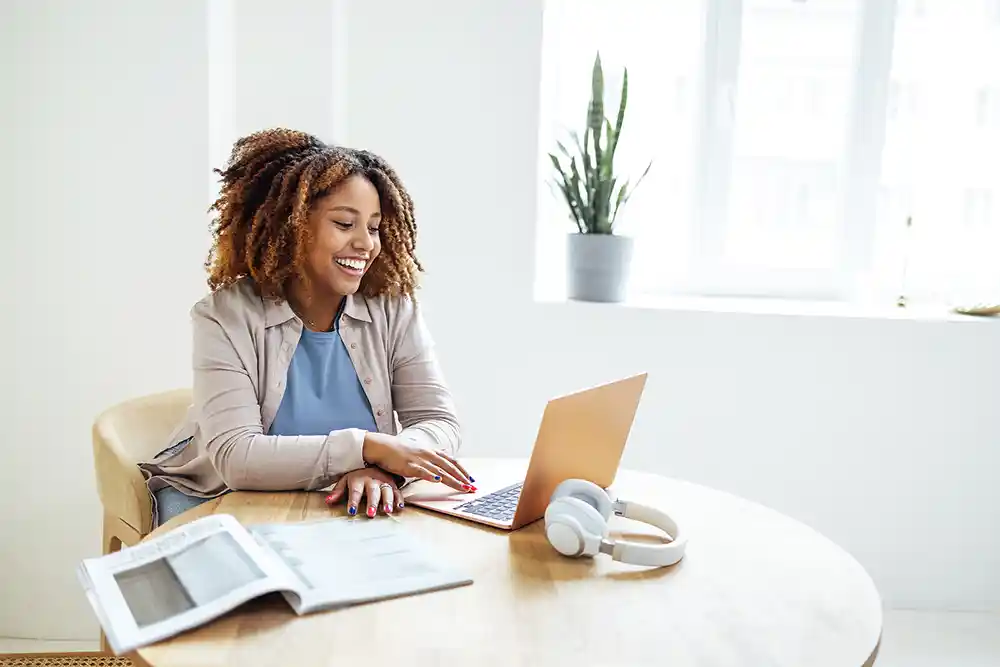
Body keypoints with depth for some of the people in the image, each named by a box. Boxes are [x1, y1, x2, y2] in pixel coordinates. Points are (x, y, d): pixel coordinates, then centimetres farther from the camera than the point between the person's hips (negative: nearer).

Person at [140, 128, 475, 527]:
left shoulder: (393, 309, -6)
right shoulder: (224, 318, -14)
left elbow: (439, 422, -10)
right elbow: (235, 458, -25)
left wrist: (380, 469, -32)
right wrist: (367, 447, -34)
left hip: (341, 510, 3)